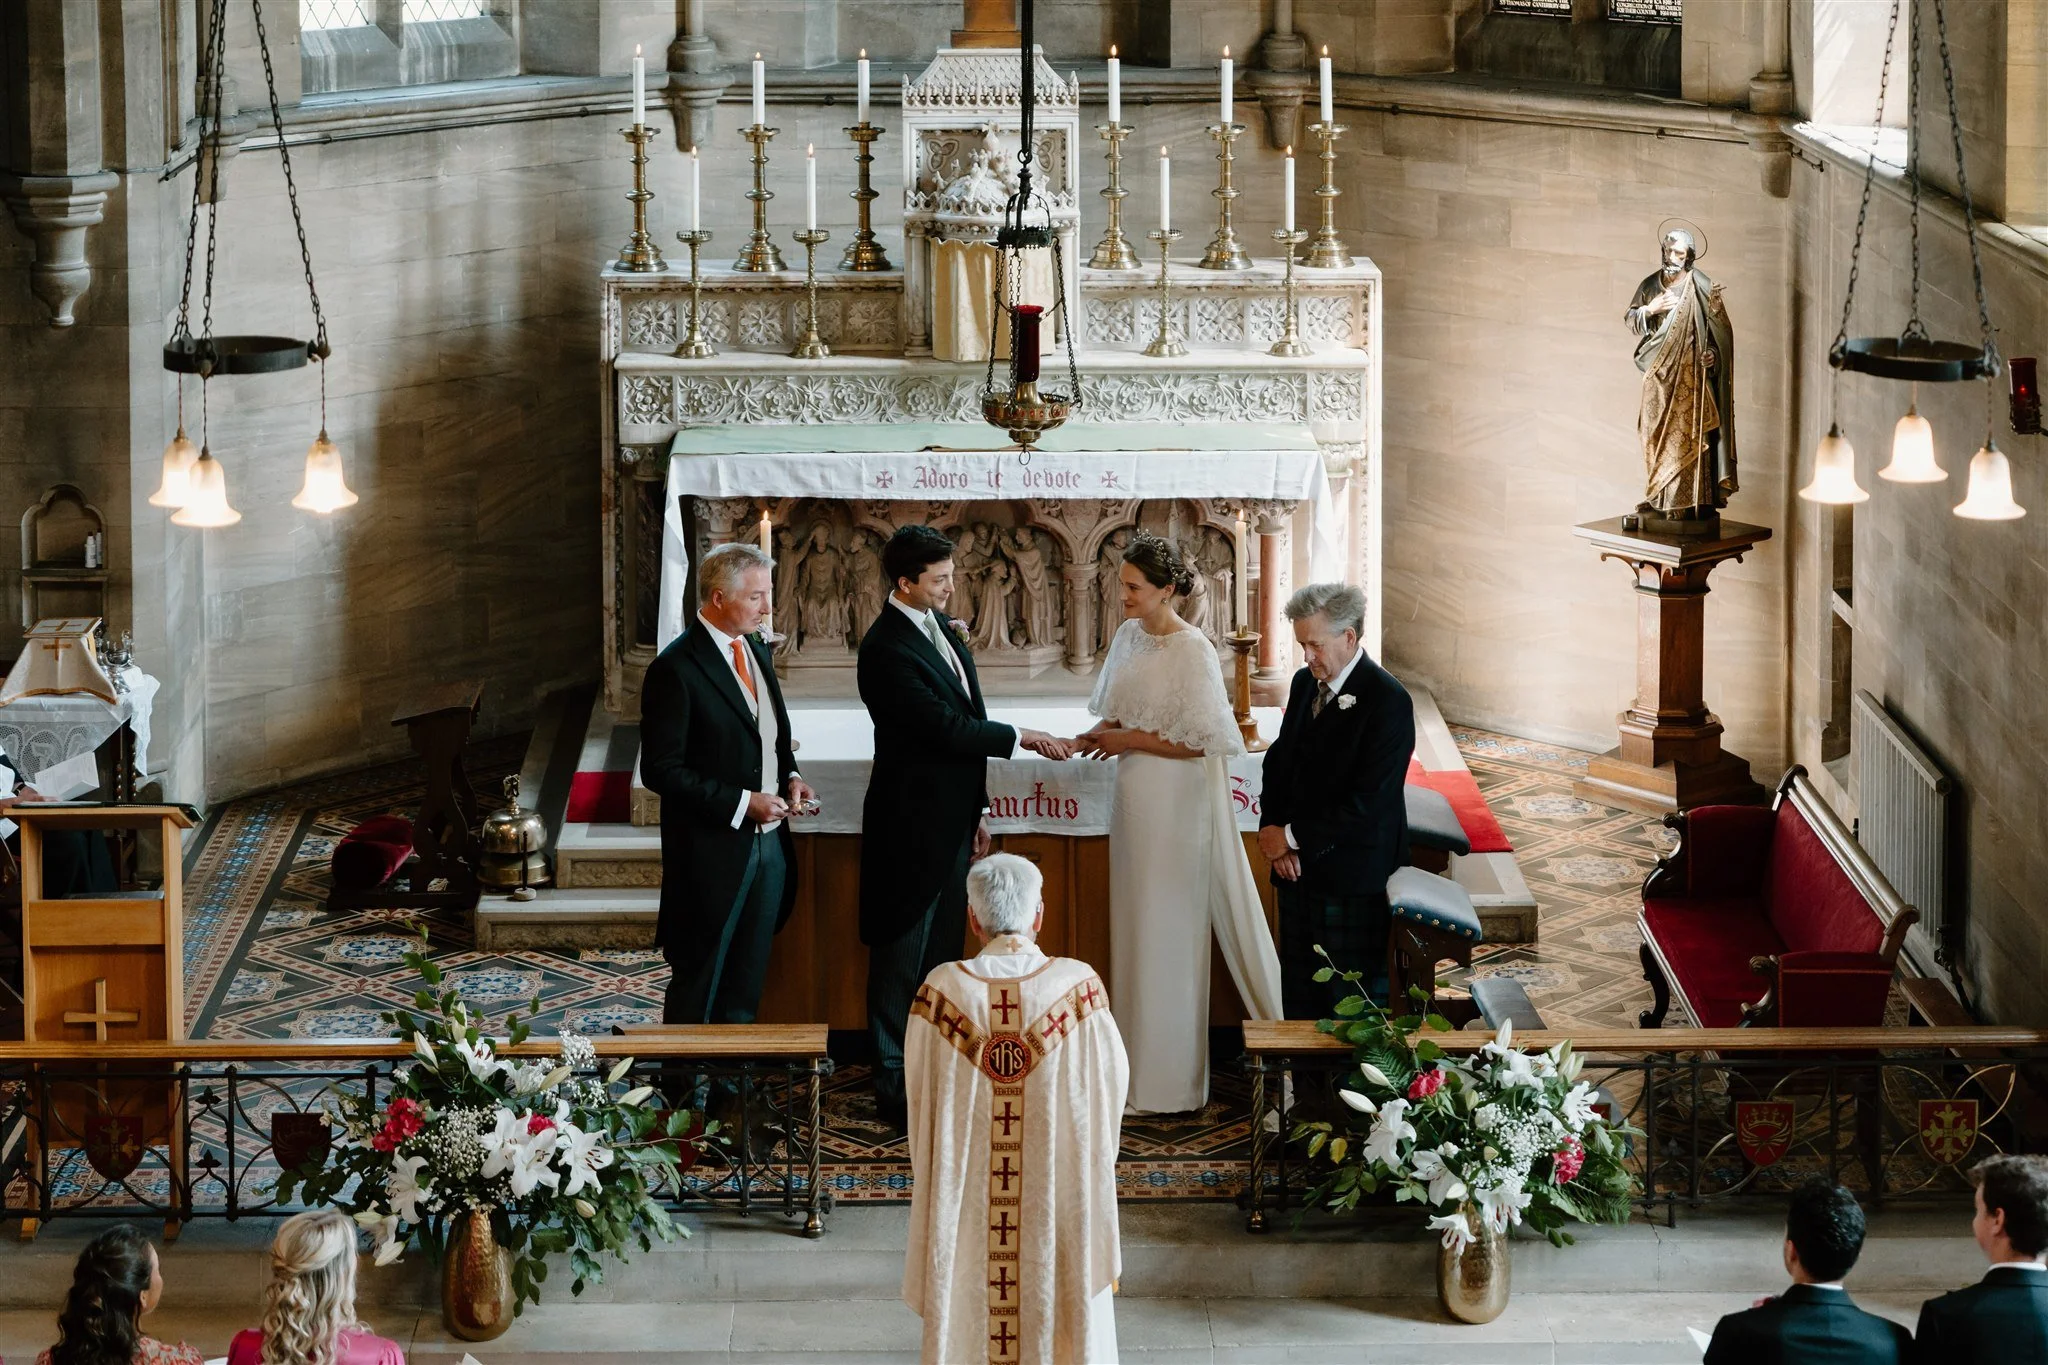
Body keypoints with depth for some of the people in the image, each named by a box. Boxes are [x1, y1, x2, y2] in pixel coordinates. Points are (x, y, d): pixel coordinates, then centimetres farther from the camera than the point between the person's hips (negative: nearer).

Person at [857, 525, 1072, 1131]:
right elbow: (947, 727, -23)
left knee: (942, 950, 16)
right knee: (903, 958, 0)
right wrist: (1019, 738, -12)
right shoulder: (887, 649, -20)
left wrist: (976, 808, 16)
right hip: (912, 825, -9)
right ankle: (894, 1088, 8)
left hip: (950, 819, 9)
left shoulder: (940, 626, 9)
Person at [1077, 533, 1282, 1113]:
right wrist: (1098, 736, -4)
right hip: (1135, 797, 8)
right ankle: (1140, 1060, 21)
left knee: (1168, 931, -1)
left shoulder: (1193, 652, -17)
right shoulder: (1130, 635, 6)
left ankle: (1169, 1078, 9)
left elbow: (1200, 741, -18)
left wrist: (1131, 739, -16)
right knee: (1135, 926, 12)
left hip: (1177, 800, -8)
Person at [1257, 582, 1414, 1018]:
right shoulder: (1304, 683, 9)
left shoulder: (1387, 700, -16)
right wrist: (1273, 829, -2)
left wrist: (1293, 836, -15)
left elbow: (1369, 800, -20)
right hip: (1299, 869, 7)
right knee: (1300, 996, 12)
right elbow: (1279, 761, 16)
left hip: (1354, 881, -7)